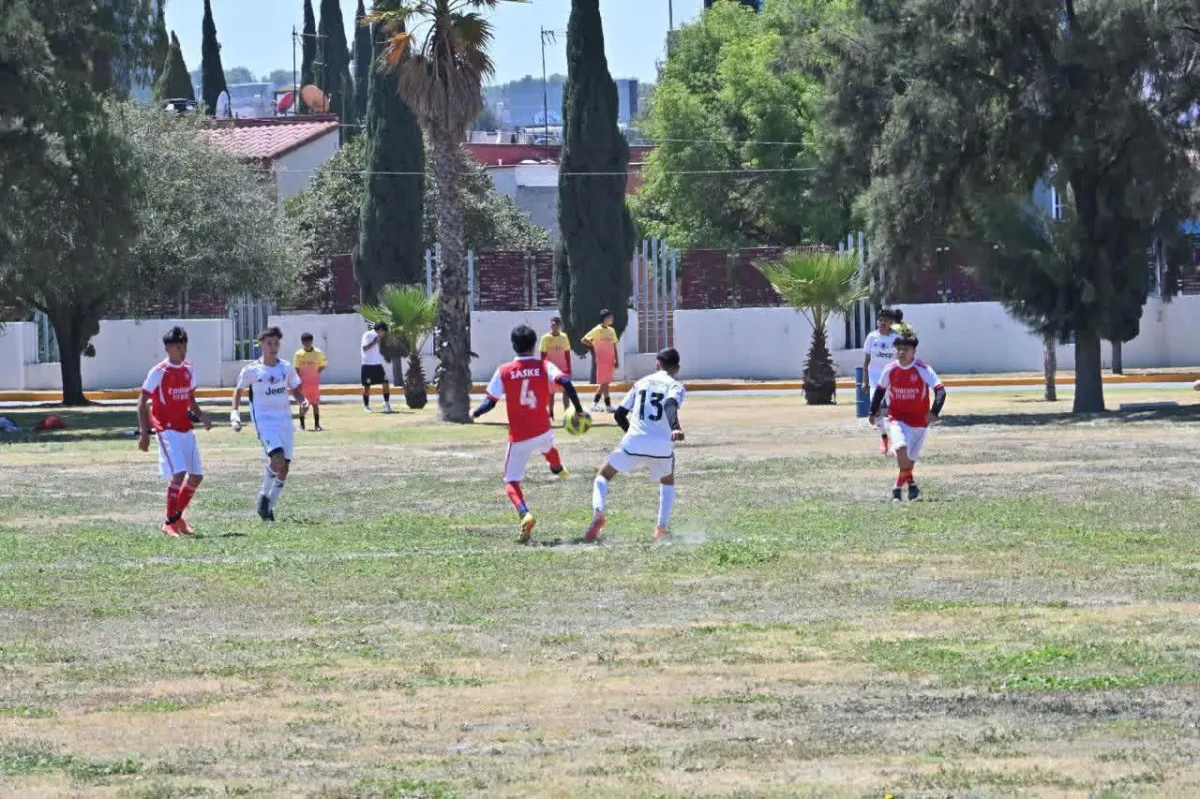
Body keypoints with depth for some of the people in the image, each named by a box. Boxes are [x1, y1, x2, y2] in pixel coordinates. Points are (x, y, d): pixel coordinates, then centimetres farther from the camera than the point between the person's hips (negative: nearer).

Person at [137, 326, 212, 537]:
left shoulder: (189, 371, 9)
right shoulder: (158, 372, -11)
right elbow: (142, 402, -9)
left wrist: (200, 415, 3)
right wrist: (143, 433, -15)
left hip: (186, 430, 7)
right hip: (167, 431, -7)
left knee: (197, 476, 8)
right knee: (178, 474, -19)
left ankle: (178, 516, 26)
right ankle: (169, 523, -9)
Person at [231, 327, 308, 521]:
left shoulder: (287, 368, 6)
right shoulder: (251, 370, -3)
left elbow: (295, 390, 18)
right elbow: (238, 391, 11)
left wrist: (303, 401, -3)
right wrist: (235, 414, 2)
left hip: (285, 420, 5)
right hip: (264, 420, -5)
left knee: (285, 466, 2)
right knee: (278, 458, -24)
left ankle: (269, 506, 17)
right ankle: (264, 496, -2)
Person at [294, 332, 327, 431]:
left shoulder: (318, 353, -3)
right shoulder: (298, 354, -4)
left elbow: (322, 366, 7)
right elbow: (297, 369, -3)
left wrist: (316, 373, -5)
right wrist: (299, 382, -9)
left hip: (314, 382, 1)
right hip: (303, 382, -1)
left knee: (315, 404, 4)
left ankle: (317, 424, 8)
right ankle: (302, 424, 12)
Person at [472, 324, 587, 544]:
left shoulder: (504, 372, -8)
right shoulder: (544, 367, -5)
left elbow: (490, 402, -9)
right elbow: (566, 383, -19)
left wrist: (474, 414, 12)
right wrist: (578, 410, -9)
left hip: (519, 437, -3)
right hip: (542, 431, 3)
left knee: (511, 482, 2)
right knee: (547, 446, 40)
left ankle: (524, 514, -26)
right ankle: (558, 469, 73)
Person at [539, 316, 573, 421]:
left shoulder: (564, 337, 3)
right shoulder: (545, 338, -4)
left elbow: (567, 354, 7)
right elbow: (543, 355, -3)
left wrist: (569, 369, 5)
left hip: (563, 369, 2)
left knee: (566, 391, -6)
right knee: (551, 392, 4)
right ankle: (551, 414, 11)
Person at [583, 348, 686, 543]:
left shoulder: (641, 383, 17)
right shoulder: (675, 386, 6)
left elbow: (619, 414, 18)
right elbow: (671, 404, -19)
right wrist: (676, 429, -25)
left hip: (633, 444, 1)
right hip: (662, 446, -1)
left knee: (604, 475, 21)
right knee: (667, 481, 31)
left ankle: (598, 513, -6)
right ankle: (662, 528, 19)